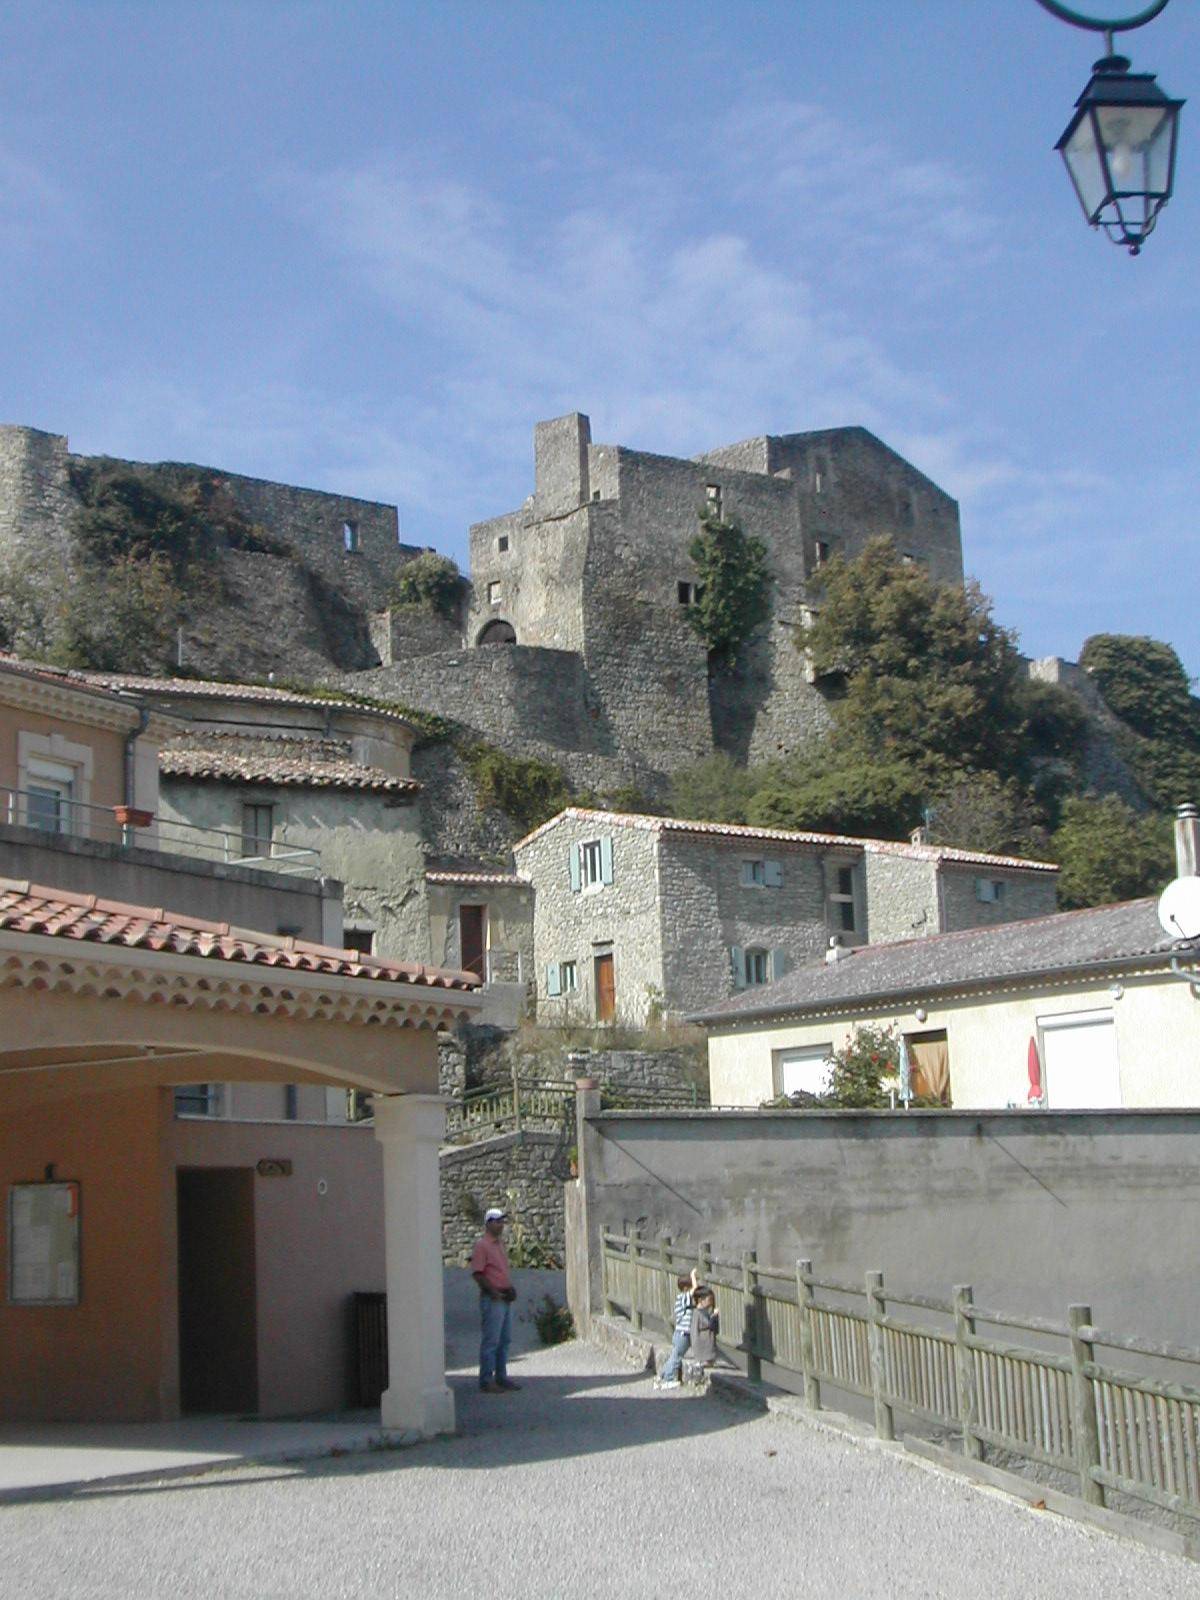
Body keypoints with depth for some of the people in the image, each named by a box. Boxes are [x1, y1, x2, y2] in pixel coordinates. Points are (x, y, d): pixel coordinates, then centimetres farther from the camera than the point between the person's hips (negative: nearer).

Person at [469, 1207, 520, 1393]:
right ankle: (486, 1381, -1)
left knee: (504, 1339, 13)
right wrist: (494, 1292, -18)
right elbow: (477, 1273, -17)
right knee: (490, 1341, -6)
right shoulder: (482, 1245, -12)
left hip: (505, 1299, 9)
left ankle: (501, 1377, 21)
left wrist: (510, 1288, 11)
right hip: (492, 1300, -9)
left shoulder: (500, 1243, 16)